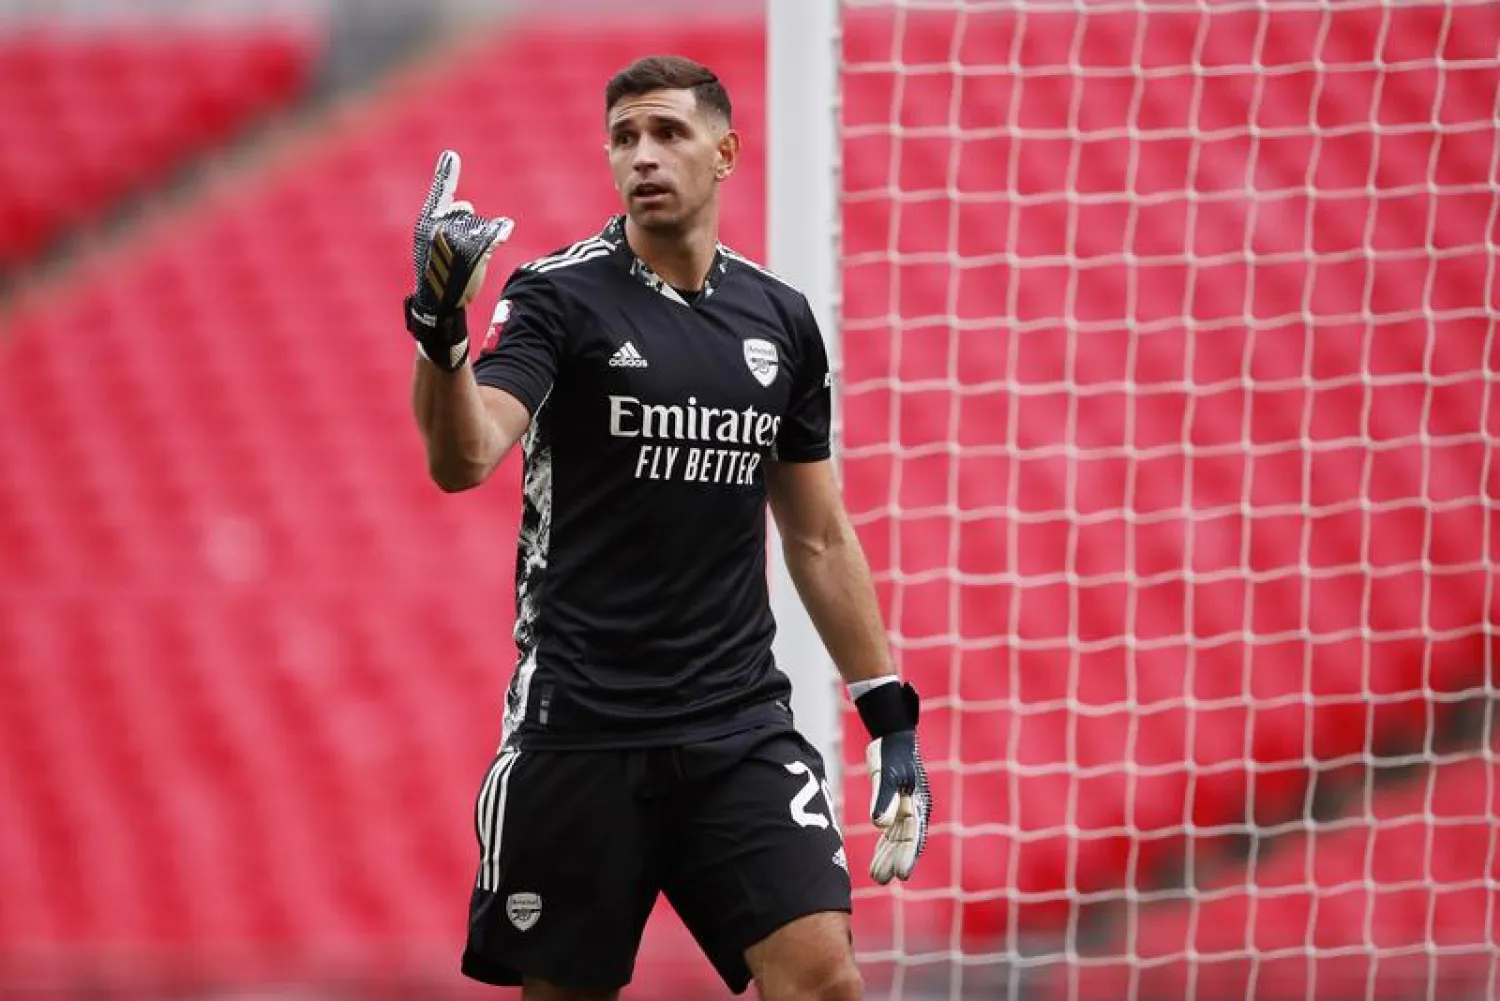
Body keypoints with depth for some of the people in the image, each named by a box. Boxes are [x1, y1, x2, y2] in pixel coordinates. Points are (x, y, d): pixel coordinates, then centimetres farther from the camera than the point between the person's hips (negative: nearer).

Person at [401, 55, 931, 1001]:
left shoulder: (781, 318, 9)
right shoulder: (560, 297, -5)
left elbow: (819, 537, 17)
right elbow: (463, 459, -22)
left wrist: (892, 714, 13)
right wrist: (441, 329, -41)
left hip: (741, 731, 3)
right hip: (580, 731, -3)